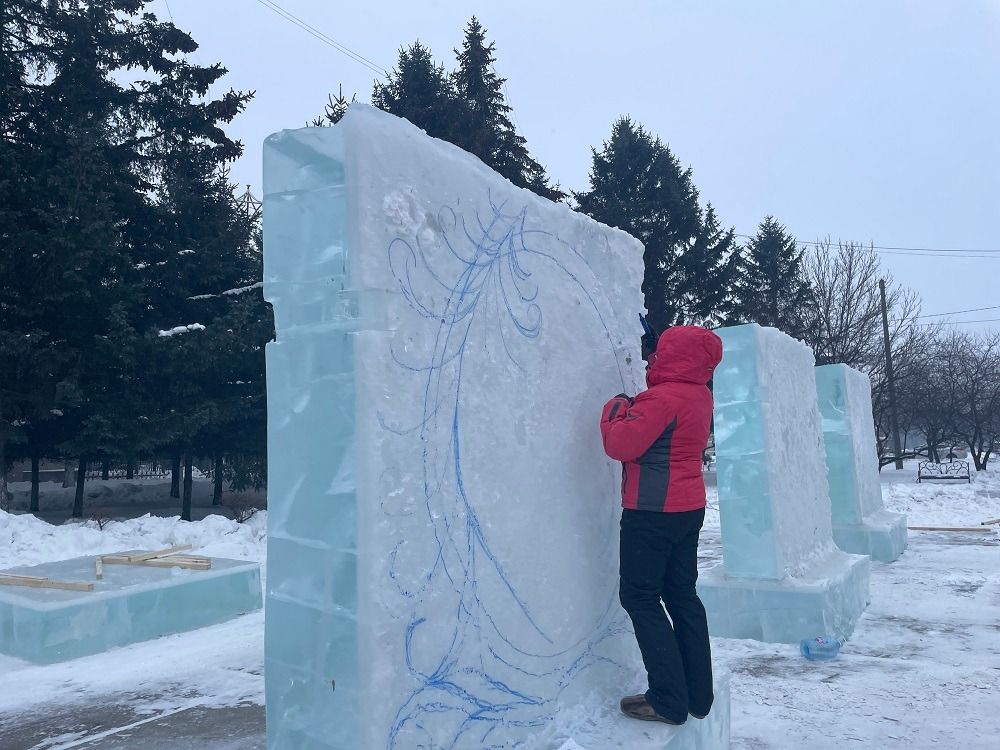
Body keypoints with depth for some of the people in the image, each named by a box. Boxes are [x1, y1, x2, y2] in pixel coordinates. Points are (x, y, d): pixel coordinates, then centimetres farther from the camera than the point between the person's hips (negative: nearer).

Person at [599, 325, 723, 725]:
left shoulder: (662, 398, -19)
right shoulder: (700, 395, 9)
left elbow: (621, 444, -20)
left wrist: (614, 409, -4)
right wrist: (633, 406, 8)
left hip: (653, 511, -9)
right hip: (689, 507, 9)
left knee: (640, 597, 0)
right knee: (681, 594, 14)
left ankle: (669, 700, 2)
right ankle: (698, 695, 21)